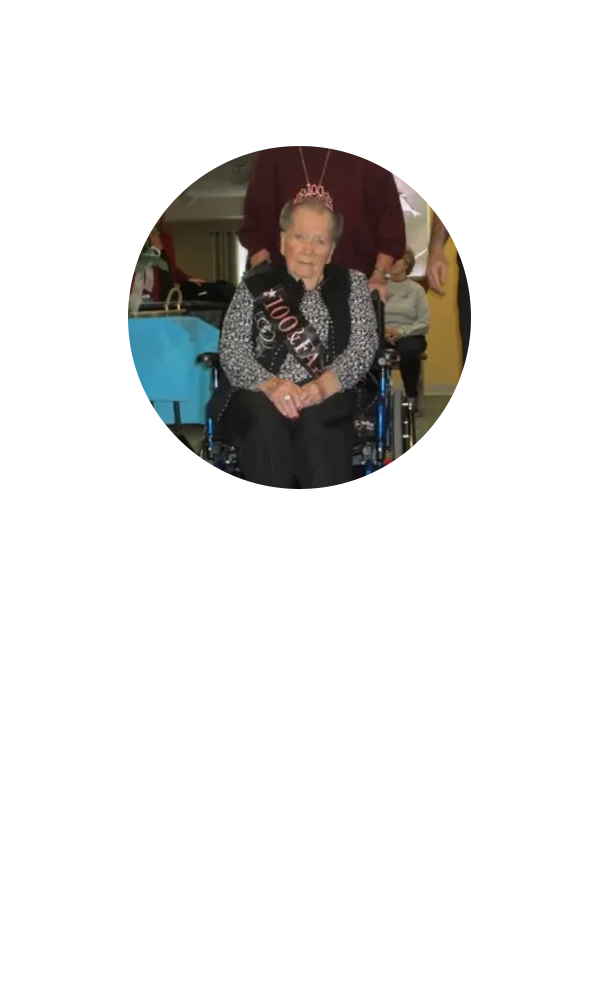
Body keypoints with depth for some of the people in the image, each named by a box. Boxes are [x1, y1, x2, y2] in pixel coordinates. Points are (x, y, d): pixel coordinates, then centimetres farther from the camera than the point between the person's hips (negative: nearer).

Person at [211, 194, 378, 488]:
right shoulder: (255, 284, 9)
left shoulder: (352, 284, 12)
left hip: (326, 395, 0)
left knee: (316, 421, -34)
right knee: (264, 423, -34)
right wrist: (270, 384, -22)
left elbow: (363, 345, -1)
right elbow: (231, 350, 0)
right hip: (259, 394, 0)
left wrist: (324, 385, -21)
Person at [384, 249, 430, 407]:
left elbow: (424, 323, -2)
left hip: (409, 335, -1)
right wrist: (382, 331, -20)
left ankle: (412, 395, -14)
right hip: (381, 335, 1)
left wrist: (401, 331, -16)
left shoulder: (416, 289, 6)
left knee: (408, 350, -37)